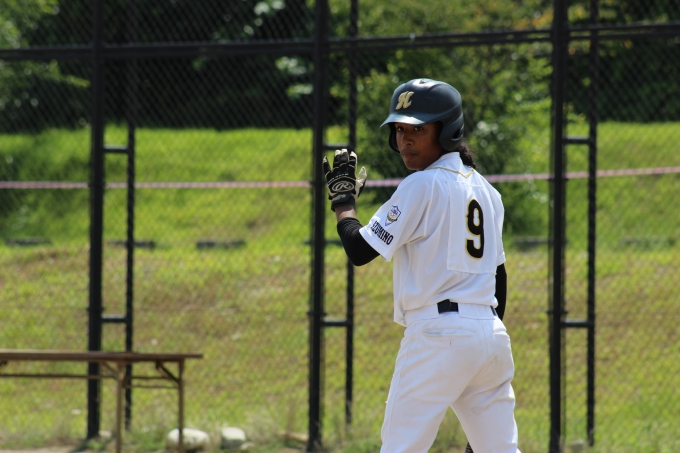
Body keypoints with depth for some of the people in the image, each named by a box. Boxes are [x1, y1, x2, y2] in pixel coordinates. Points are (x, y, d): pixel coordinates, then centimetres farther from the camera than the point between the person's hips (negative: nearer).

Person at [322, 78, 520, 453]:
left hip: (438, 334, -8)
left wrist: (342, 195, 4)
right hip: (492, 334, 8)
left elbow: (359, 250, -10)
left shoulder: (422, 186, -8)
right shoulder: (485, 190, 17)